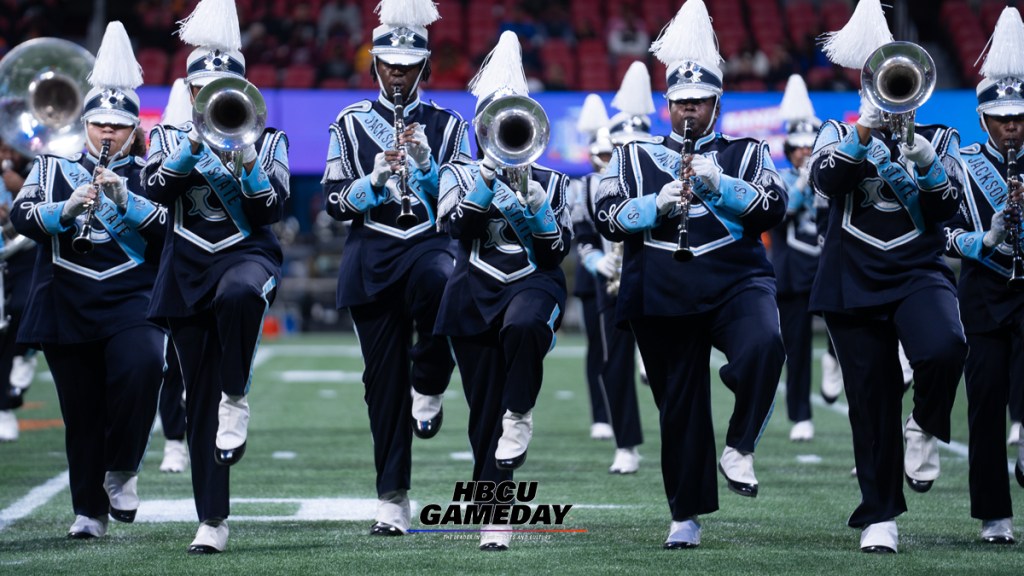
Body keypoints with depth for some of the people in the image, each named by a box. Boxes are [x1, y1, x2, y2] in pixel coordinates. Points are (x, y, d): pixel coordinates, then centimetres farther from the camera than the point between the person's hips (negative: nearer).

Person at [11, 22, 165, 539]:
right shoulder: (53, 167, 8)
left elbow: (168, 227, -8)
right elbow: (22, 216, -5)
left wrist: (124, 198, -22)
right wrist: (67, 209, -23)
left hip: (131, 301, -1)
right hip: (67, 306, 1)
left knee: (140, 366, -28)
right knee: (81, 412, 4)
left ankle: (121, 471, -8)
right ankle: (89, 511, 16)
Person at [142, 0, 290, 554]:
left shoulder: (268, 140, 7)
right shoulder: (170, 138, 10)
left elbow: (270, 209, -3)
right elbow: (158, 187, -9)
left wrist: (247, 163, -17)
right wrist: (196, 143, -19)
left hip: (248, 254, -2)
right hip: (188, 269, 2)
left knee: (238, 295, -42)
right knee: (199, 399, 0)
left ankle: (236, 398, -21)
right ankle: (212, 520, 4)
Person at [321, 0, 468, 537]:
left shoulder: (448, 125, 9)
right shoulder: (351, 123, 9)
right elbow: (336, 201, 4)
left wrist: (426, 163, -11)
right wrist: (376, 177, -13)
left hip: (431, 244, -1)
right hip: (372, 256, 1)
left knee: (441, 285, -39)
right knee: (383, 377, -1)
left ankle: (428, 389, -12)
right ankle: (392, 499, 5)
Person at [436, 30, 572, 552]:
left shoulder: (550, 181, 13)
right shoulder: (459, 173, 10)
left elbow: (558, 247, 3)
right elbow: (458, 226, -8)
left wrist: (533, 202, -11)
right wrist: (489, 173, -15)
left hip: (534, 282, -1)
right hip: (476, 293, 1)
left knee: (523, 327, -40)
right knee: (484, 411, -2)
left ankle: (519, 417, -19)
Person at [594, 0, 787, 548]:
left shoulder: (747, 153, 12)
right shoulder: (633, 157, 14)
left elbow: (771, 209, -4)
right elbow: (607, 217, 2)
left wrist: (716, 182, -17)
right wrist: (658, 203, -14)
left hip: (735, 282, -1)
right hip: (663, 294, 1)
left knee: (764, 346, -33)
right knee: (679, 405, 4)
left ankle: (739, 449, -15)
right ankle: (686, 517, 16)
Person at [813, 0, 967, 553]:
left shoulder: (938, 138, 11)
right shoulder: (839, 134, 9)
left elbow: (952, 207, -2)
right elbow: (825, 179, -11)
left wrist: (927, 164, -20)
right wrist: (863, 134, -23)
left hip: (918, 272, 0)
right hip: (855, 279, 0)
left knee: (944, 349, -31)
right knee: (871, 401, 0)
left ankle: (925, 427, -1)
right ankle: (878, 516, 11)